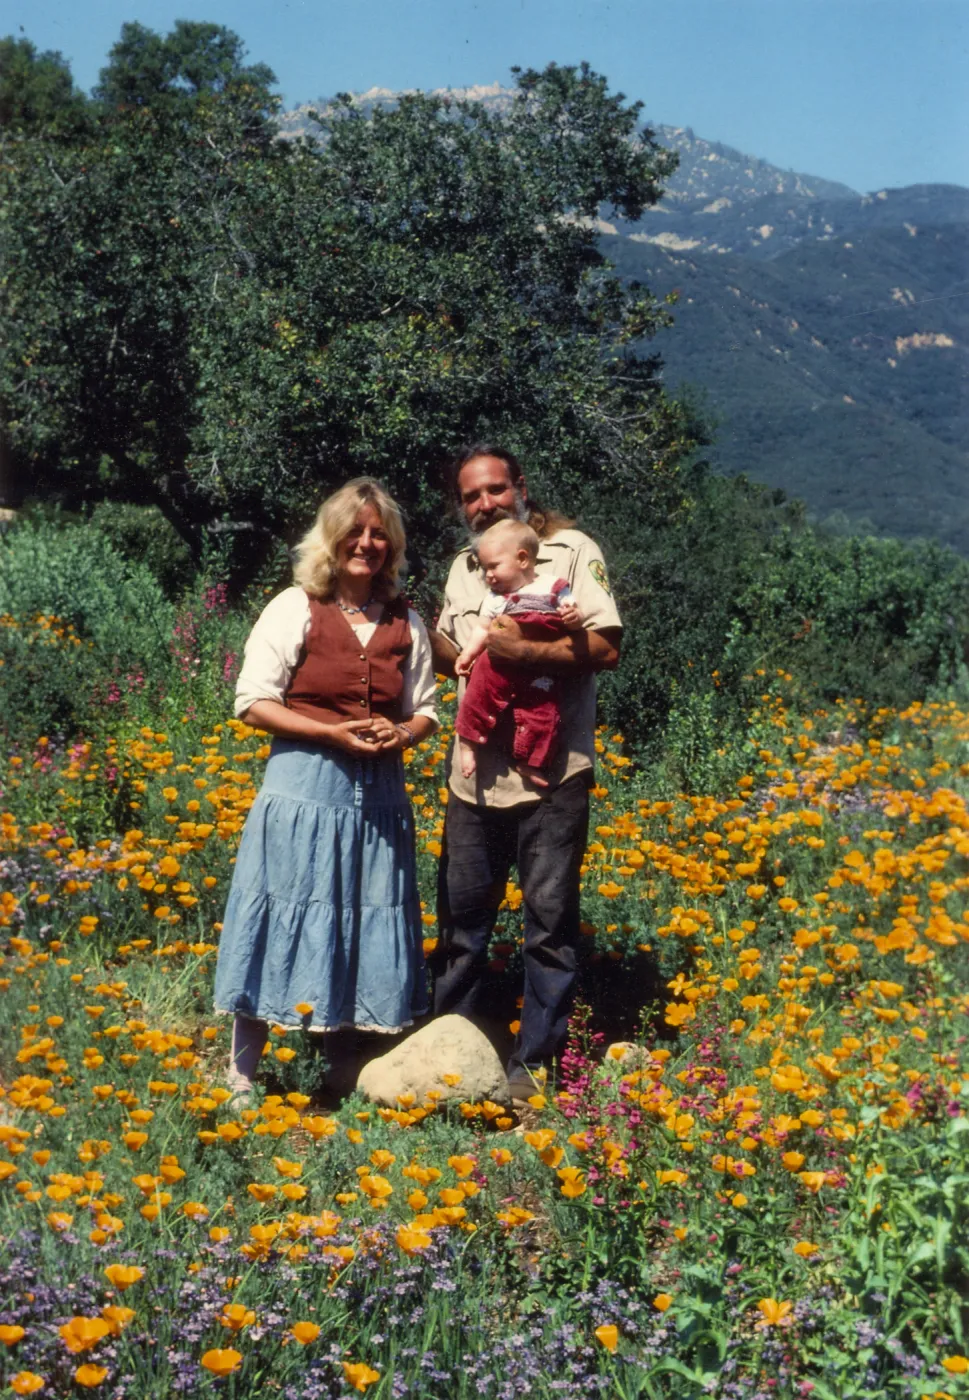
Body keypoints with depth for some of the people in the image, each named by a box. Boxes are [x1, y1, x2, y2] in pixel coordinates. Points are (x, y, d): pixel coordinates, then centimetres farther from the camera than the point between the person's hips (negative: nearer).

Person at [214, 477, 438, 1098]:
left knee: (370, 925, 7)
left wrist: (402, 734, -7)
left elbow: (427, 710, 16)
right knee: (287, 925, -2)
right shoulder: (295, 608, -2)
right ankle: (242, 1075, 8)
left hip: (380, 792, 4)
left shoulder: (406, 623, 11)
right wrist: (333, 733, -15)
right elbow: (253, 701, -5)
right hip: (304, 786, -4)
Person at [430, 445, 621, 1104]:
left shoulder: (572, 550, -4)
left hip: (550, 776, -5)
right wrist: (419, 631, 5)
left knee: (549, 923, 1)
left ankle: (534, 1064, 10)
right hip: (475, 773, 6)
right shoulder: (464, 567, 16)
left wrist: (526, 651, -21)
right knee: (462, 916, 11)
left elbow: (607, 648, -12)